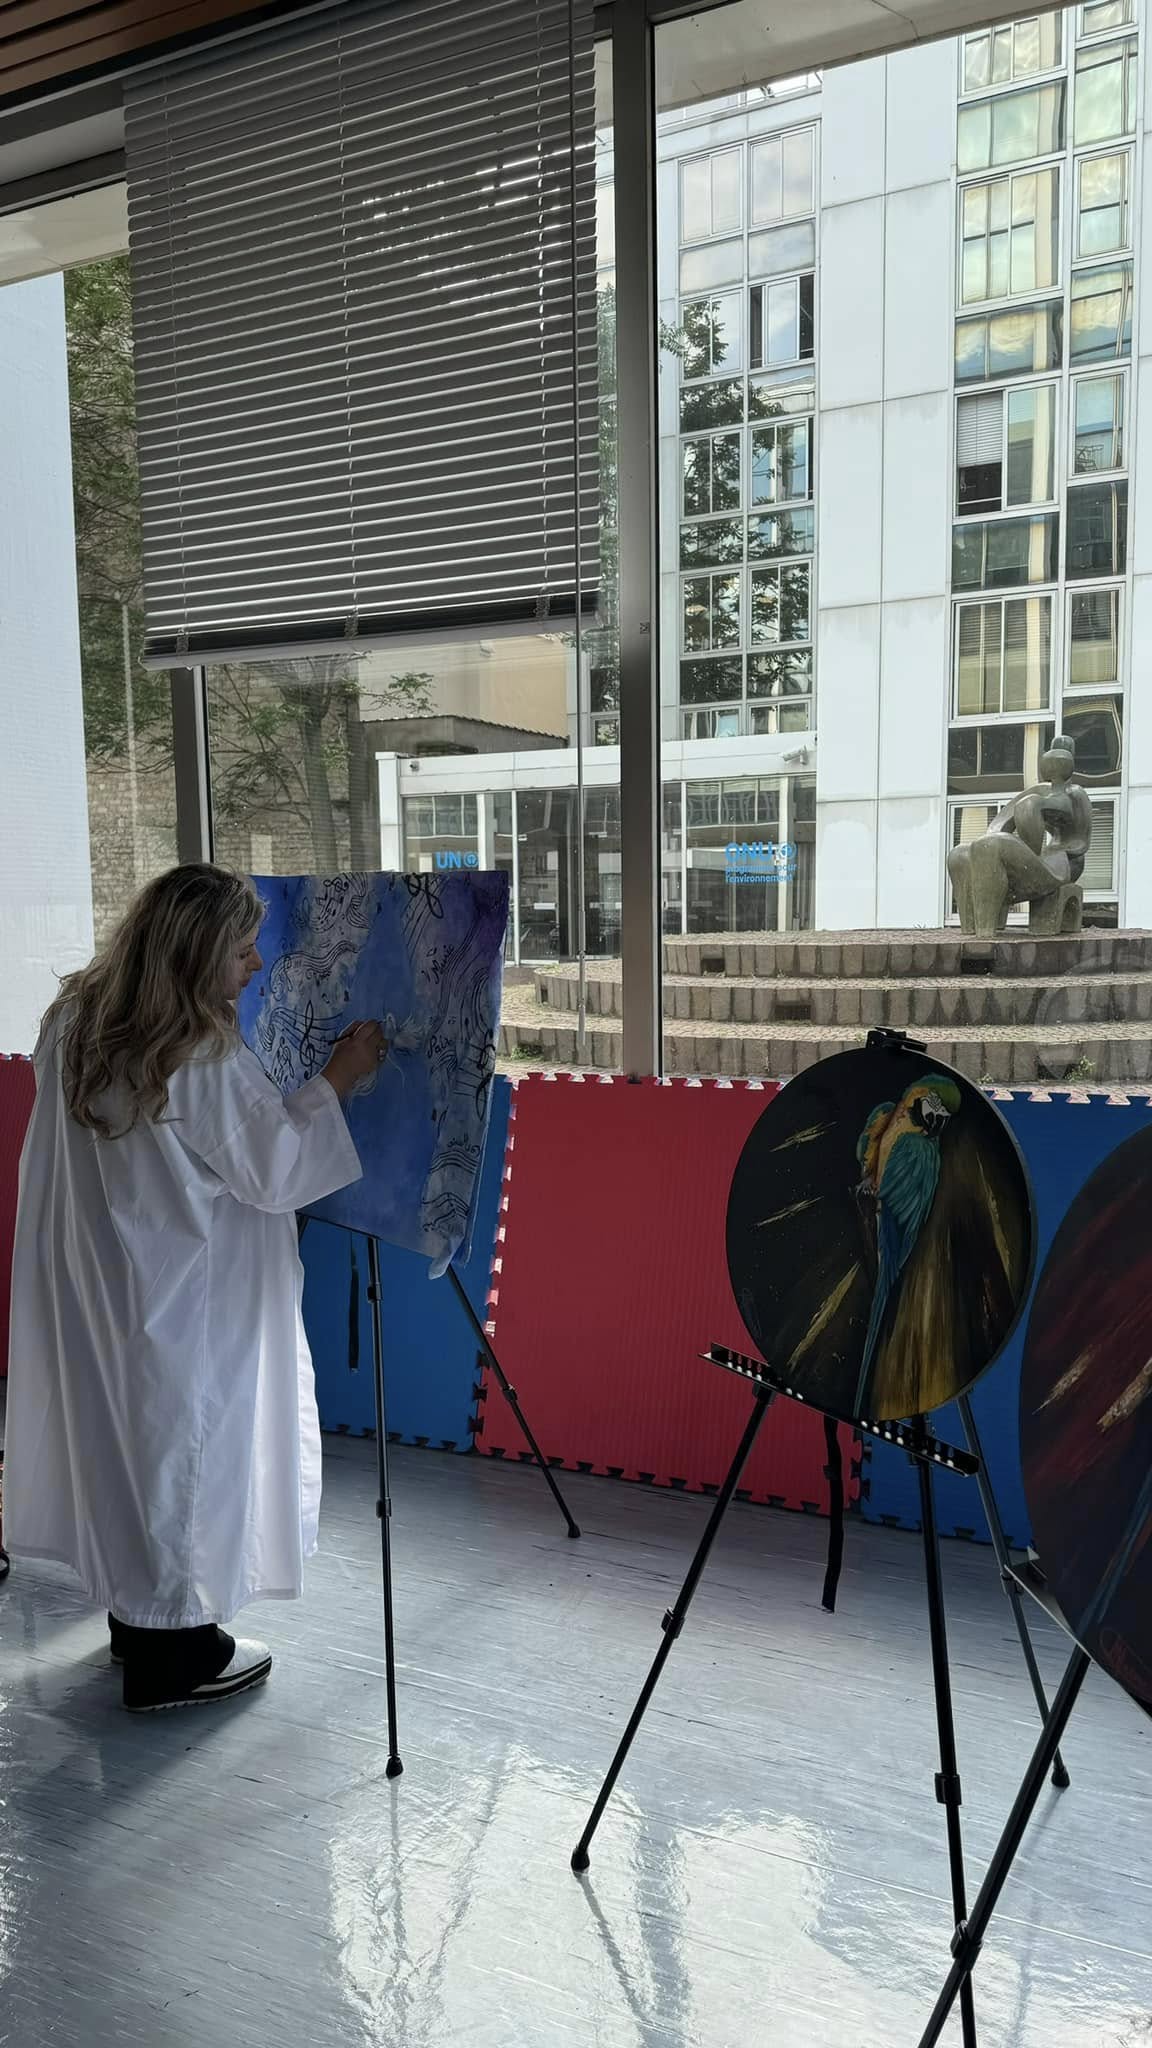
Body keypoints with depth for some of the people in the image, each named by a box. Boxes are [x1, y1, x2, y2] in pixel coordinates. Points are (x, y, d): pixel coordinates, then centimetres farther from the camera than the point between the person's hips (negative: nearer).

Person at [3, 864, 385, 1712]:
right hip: (181, 1304, -8)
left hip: (91, 1288, 8)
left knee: (123, 1439, 21)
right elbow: (275, 1171, -18)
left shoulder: (77, 1022, -1)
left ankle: (135, 1611, 39)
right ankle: (172, 1654, 22)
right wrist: (338, 1079, -10)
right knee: (183, 1453, 7)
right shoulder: (206, 1062, -26)